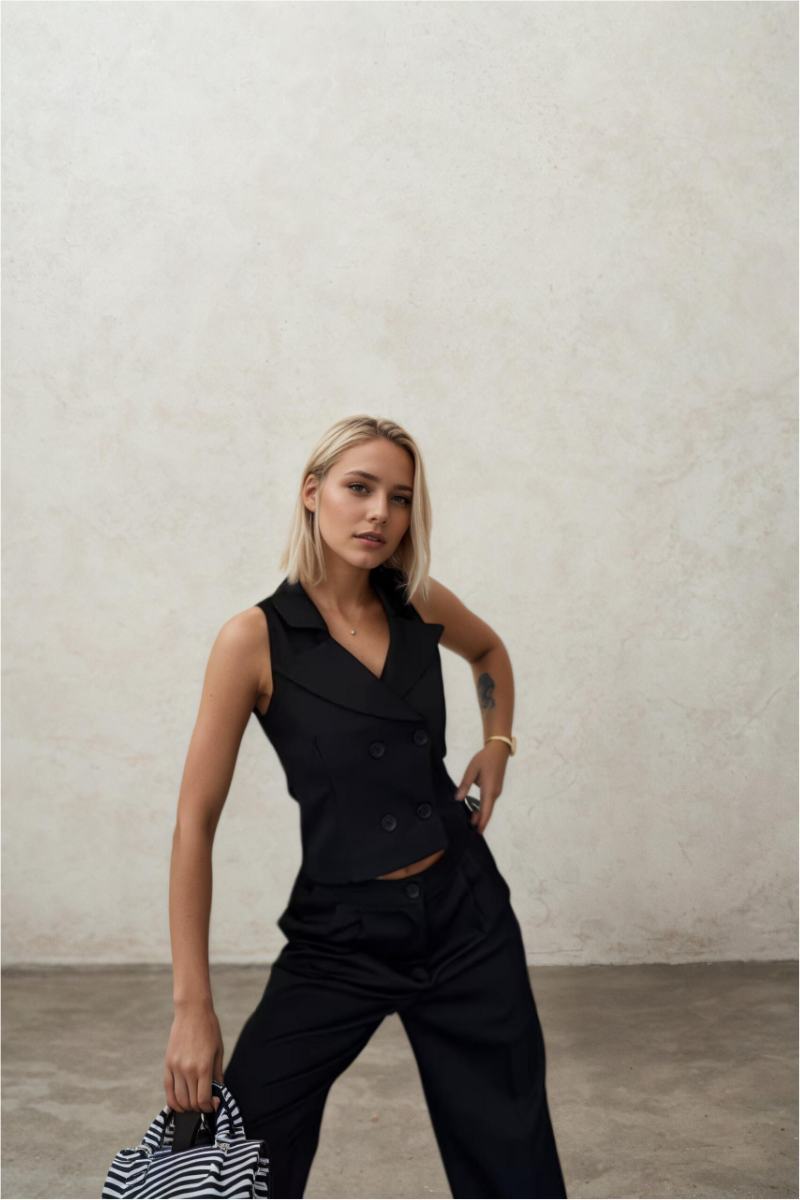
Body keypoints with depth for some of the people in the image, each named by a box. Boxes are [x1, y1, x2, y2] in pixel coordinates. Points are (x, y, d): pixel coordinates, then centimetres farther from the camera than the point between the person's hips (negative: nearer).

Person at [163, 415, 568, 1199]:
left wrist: (497, 745, 7)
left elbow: (488, 651, 25)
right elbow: (195, 824, -13)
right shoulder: (256, 639, -13)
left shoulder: (420, 605, -1)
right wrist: (192, 1006, -15)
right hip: (341, 934, -3)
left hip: (465, 913, 4)